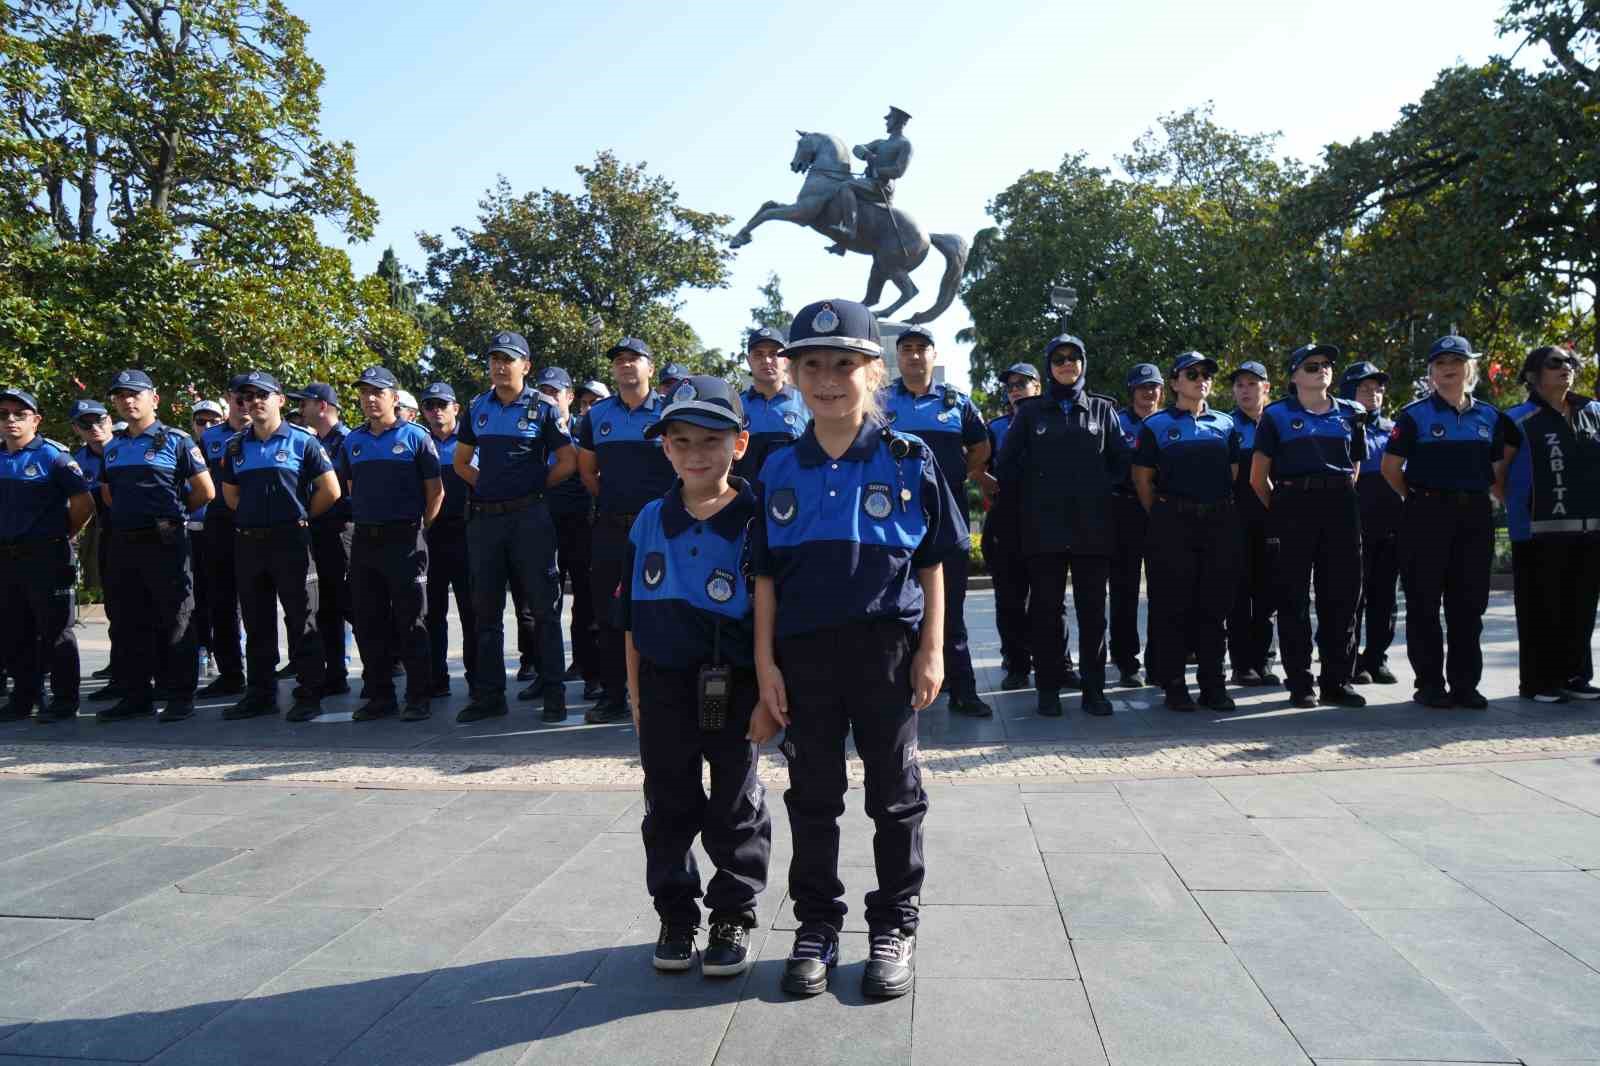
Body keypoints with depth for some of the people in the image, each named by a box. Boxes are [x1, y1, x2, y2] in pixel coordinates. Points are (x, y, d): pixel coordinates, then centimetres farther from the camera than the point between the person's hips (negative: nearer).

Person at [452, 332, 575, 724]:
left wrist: (533, 486, -1)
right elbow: (460, 462, 20)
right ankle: (488, 694, 18)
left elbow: (568, 462, -1)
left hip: (529, 518, -4)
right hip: (484, 517, 5)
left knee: (543, 607, 1)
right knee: (486, 609, 9)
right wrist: (488, 484, 7)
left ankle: (553, 692, 9)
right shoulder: (477, 408, 11)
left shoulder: (543, 408, -2)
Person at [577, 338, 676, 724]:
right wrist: (610, 502, 12)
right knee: (608, 615, 7)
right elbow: (587, 469, 19)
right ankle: (613, 696, 16)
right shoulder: (597, 415, 10)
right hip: (609, 529, 4)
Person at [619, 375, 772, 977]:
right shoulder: (650, 522, 3)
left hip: (734, 687, -3)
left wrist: (768, 693, -10)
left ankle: (734, 916, 26)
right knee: (669, 806, 13)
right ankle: (675, 913, 30)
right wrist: (637, 699, 7)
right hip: (665, 685, 3)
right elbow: (631, 621, 8)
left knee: (736, 808, 10)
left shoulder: (754, 522, -8)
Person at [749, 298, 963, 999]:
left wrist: (931, 650, -5)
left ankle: (894, 927, 27)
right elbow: (766, 576, 4)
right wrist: (765, 666, 0)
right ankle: (817, 927, 28)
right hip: (803, 652, 2)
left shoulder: (908, 460, -2)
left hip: (887, 646, -2)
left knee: (895, 793, 10)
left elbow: (932, 565, 0)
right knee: (812, 795, 12)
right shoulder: (780, 471, 4)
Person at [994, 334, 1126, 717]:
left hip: (1093, 527, 0)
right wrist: (1028, 500, 6)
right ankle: (1048, 689, 9)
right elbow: (1006, 465, 9)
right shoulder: (1031, 413, 9)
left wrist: (1104, 494, 5)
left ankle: (1094, 688, 11)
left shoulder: (1103, 409, 10)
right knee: (1045, 609, 2)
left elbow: (1121, 462, 12)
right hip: (1044, 528, 0)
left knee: (1092, 609, 3)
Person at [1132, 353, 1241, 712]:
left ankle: (1213, 683, 14)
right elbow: (1142, 479, 3)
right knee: (1172, 605, -2)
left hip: (1220, 523, 3)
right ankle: (1174, 685, 6)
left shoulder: (1225, 424, 13)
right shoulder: (1156, 424, 3)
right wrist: (1162, 518, 4)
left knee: (1215, 604, 5)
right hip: (1173, 524, -3)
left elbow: (1235, 474, 17)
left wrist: (1225, 513, 12)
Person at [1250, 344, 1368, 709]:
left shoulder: (1350, 414, 14)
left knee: (1343, 596, 4)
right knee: (1294, 598, -1)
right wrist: (1280, 512, 5)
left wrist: (1340, 497, 15)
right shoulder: (1277, 415, 3)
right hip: (1294, 505, -3)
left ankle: (1337, 681, 13)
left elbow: (1354, 468, 22)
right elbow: (1258, 477, 3)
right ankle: (1299, 683, 6)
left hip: (1340, 506, 4)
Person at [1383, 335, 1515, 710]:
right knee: (1424, 602, 0)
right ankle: (1430, 684, 7)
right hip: (1427, 516, -4)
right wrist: (1419, 498, 3)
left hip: (1476, 516, 4)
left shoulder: (1490, 417, 10)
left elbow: (1500, 467, 18)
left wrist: (1477, 493, 7)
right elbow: (1391, 467, -1)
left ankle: (1465, 684, 14)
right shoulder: (1415, 415, -2)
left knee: (1469, 603, 6)